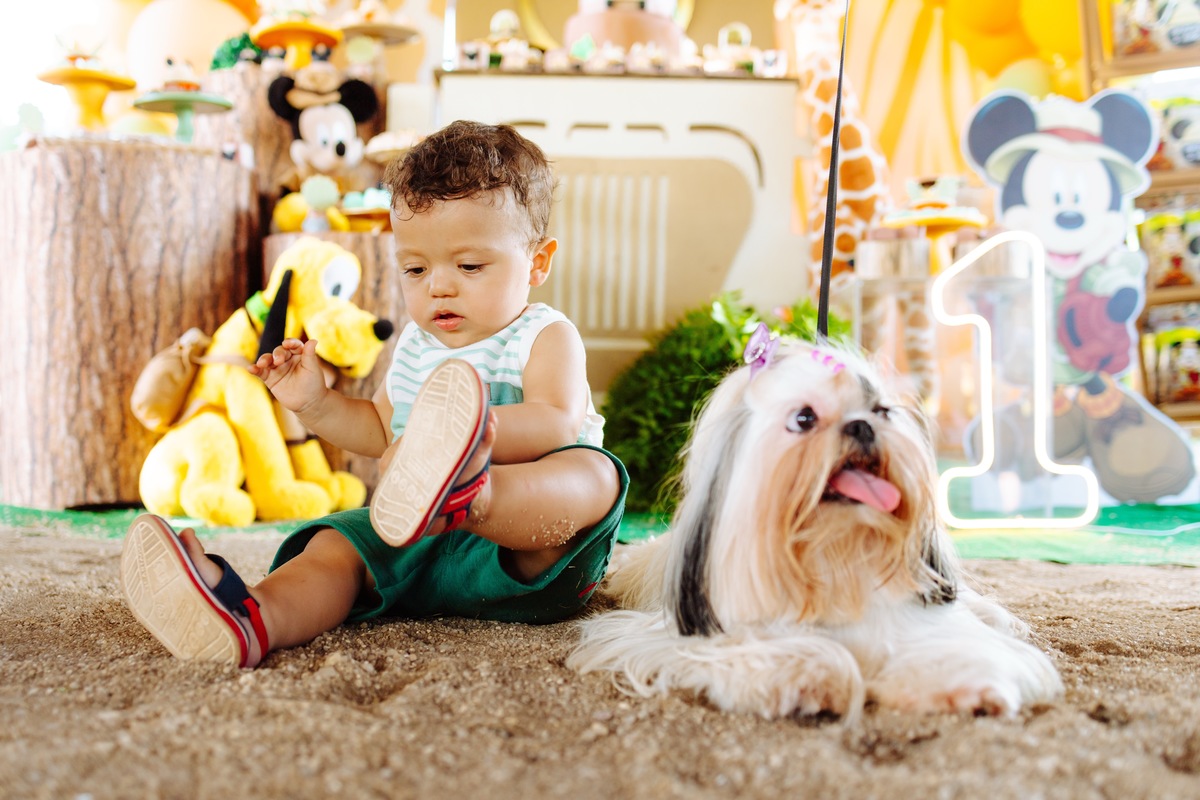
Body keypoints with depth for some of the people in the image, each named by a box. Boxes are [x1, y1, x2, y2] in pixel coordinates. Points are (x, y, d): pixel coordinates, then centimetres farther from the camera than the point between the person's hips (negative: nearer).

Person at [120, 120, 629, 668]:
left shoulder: (546, 337, -3)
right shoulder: (414, 345, 19)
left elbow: (557, 425, -23)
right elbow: (382, 431, 34)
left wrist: (461, 431, -39)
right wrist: (317, 405, 15)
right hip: (418, 557, 6)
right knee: (337, 545, -18)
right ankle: (253, 622, -51)